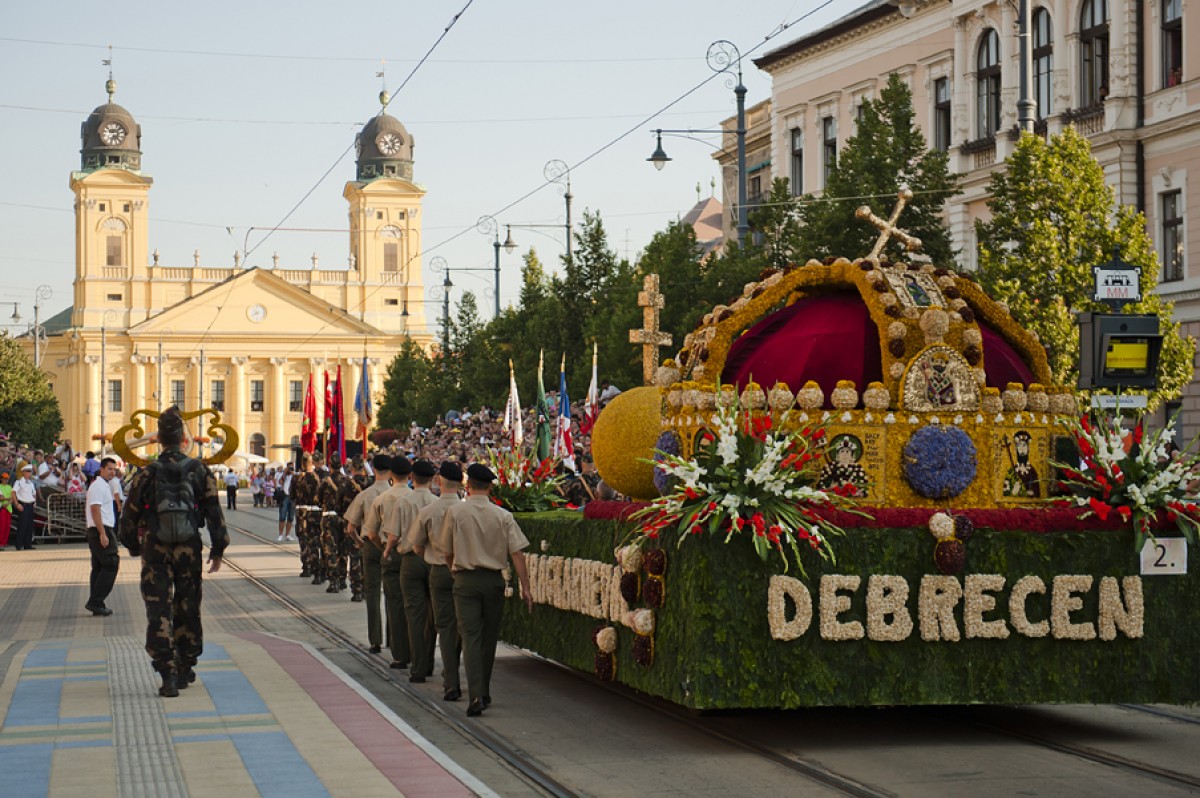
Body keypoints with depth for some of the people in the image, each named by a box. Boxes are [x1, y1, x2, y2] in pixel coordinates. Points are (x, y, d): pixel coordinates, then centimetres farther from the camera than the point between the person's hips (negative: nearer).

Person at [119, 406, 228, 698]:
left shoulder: (146, 474, -4)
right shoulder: (200, 472, -2)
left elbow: (129, 517, 2)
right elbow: (214, 513, -1)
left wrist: (134, 546, 19)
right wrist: (218, 550, 7)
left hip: (156, 552, -2)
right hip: (190, 551, 2)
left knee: (159, 612, -1)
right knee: (187, 609, 15)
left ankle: (168, 674, -11)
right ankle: (185, 669, 24)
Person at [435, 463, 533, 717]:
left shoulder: (455, 513, -5)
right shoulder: (502, 516, -3)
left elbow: (448, 553, 2)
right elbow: (517, 553, -6)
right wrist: (525, 587, -4)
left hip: (465, 580, -2)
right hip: (494, 581, 2)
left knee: (471, 637, -4)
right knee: (489, 638, 15)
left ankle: (476, 696, -18)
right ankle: (484, 693, 27)